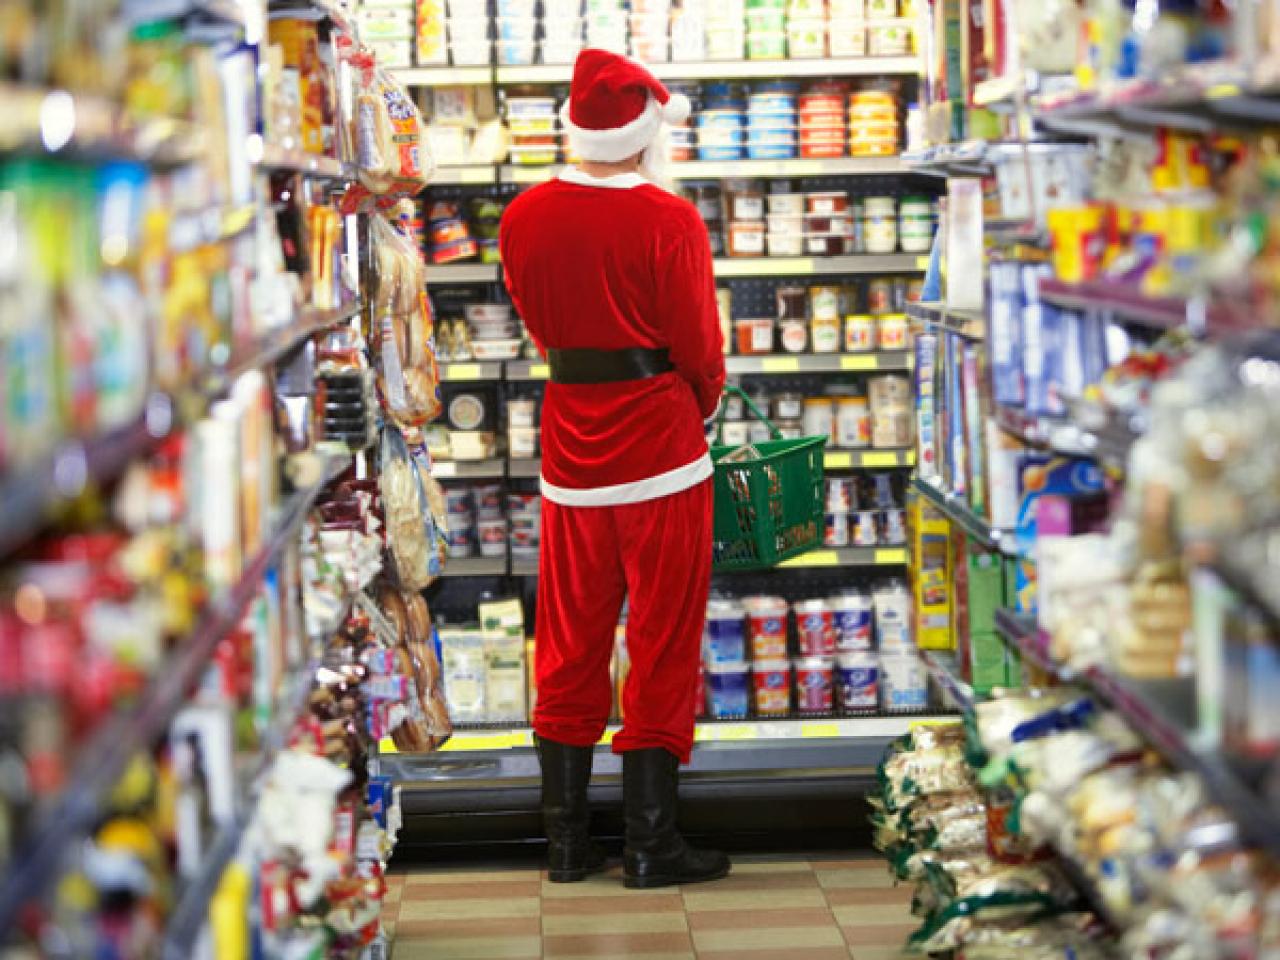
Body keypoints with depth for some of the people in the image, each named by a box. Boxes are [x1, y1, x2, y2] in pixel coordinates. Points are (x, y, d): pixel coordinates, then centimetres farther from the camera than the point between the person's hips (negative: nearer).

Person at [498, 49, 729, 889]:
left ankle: (568, 840, 17)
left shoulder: (523, 219, 0)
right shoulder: (670, 222, -14)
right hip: (661, 443, -4)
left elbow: (542, 326, 9)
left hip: (572, 449, 4)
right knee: (662, 643, 5)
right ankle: (652, 843, 8)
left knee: (571, 643, 12)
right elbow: (699, 349, -10)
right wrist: (703, 407, 10)